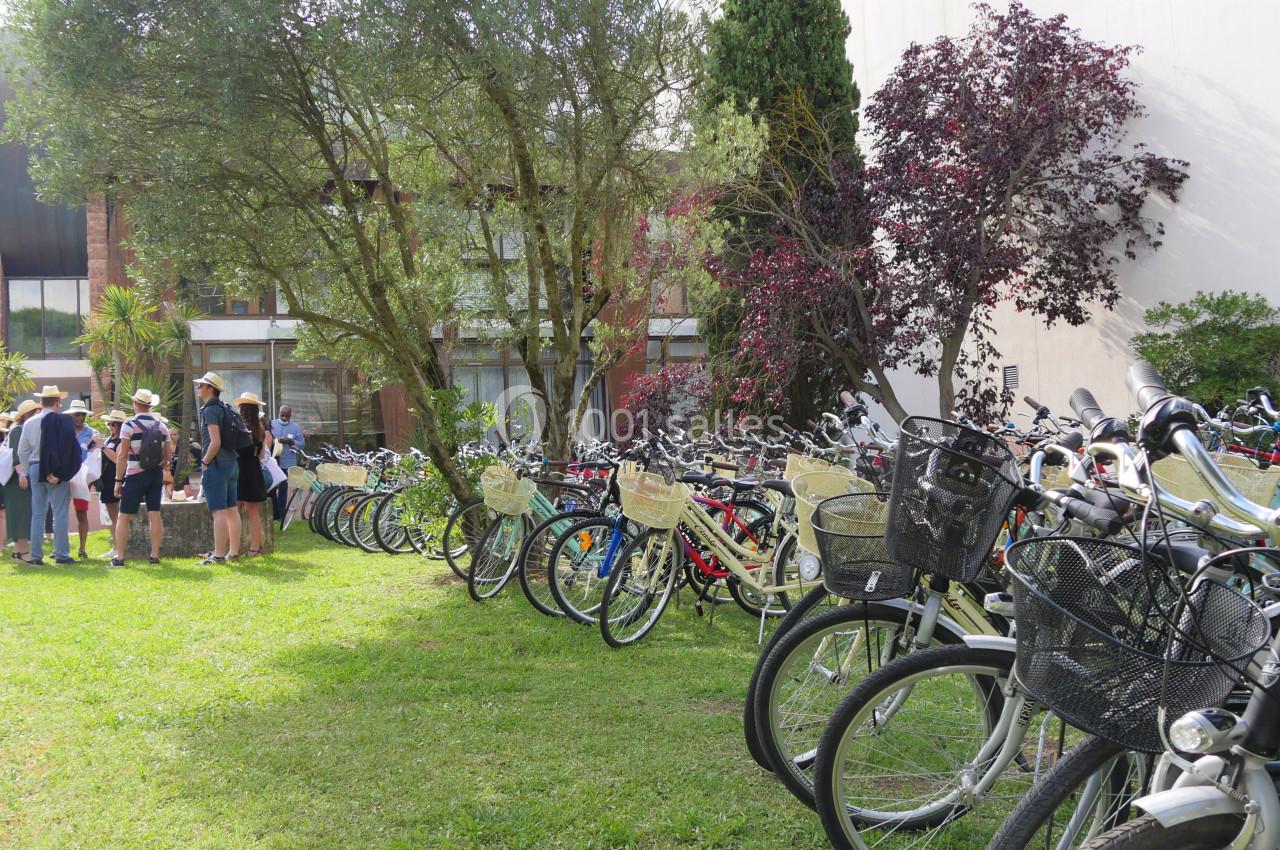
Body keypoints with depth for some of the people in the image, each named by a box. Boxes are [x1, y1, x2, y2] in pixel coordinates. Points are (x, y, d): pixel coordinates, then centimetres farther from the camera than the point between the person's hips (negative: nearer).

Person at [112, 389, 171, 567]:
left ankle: (119, 557, -2)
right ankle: (155, 555, 5)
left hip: (135, 475, -4)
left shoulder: (129, 426, -8)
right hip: (156, 474, 4)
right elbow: (167, 455, 9)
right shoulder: (162, 426, 5)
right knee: (155, 514, 5)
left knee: (124, 517, 1)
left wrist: (118, 480, -6)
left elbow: (122, 456, -11)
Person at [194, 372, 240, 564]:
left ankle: (219, 554, -8)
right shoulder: (224, 409, 15)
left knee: (219, 512, -9)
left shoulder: (210, 410, -12)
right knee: (232, 510, 10)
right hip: (231, 463, 9)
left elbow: (215, 442, -21)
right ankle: (233, 552, 14)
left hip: (217, 464, -9)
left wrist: (205, 462, -10)